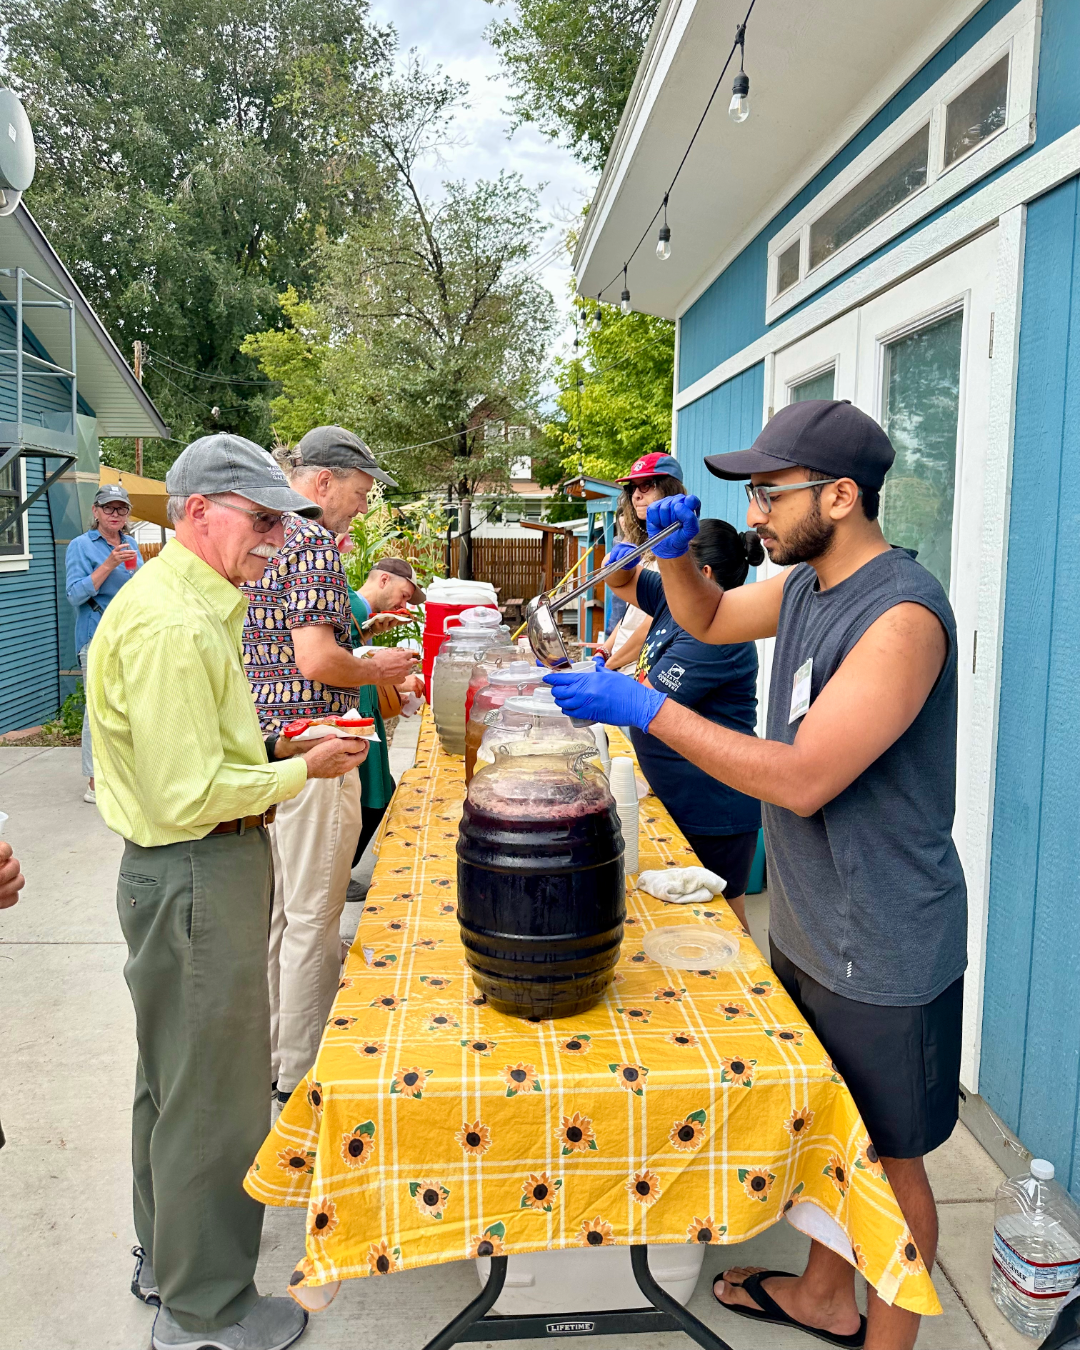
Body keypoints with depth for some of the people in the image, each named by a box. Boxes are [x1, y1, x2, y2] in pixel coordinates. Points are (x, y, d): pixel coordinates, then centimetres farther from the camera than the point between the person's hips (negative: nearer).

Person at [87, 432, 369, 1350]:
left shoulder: (195, 606, 11)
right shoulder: (169, 626, -23)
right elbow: (190, 795, -26)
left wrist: (278, 747, 7)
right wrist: (303, 769, -16)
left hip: (196, 870, 11)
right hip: (196, 874, -11)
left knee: (179, 1077, 24)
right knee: (214, 1093, 6)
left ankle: (167, 1261, 45)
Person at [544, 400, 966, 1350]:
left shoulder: (901, 615, -26)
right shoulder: (803, 584, 3)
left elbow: (803, 780, -30)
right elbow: (708, 619, 20)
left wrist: (649, 709, -28)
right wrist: (677, 552, -1)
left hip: (883, 957, -9)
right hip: (806, 931, 9)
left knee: (889, 1160, 13)